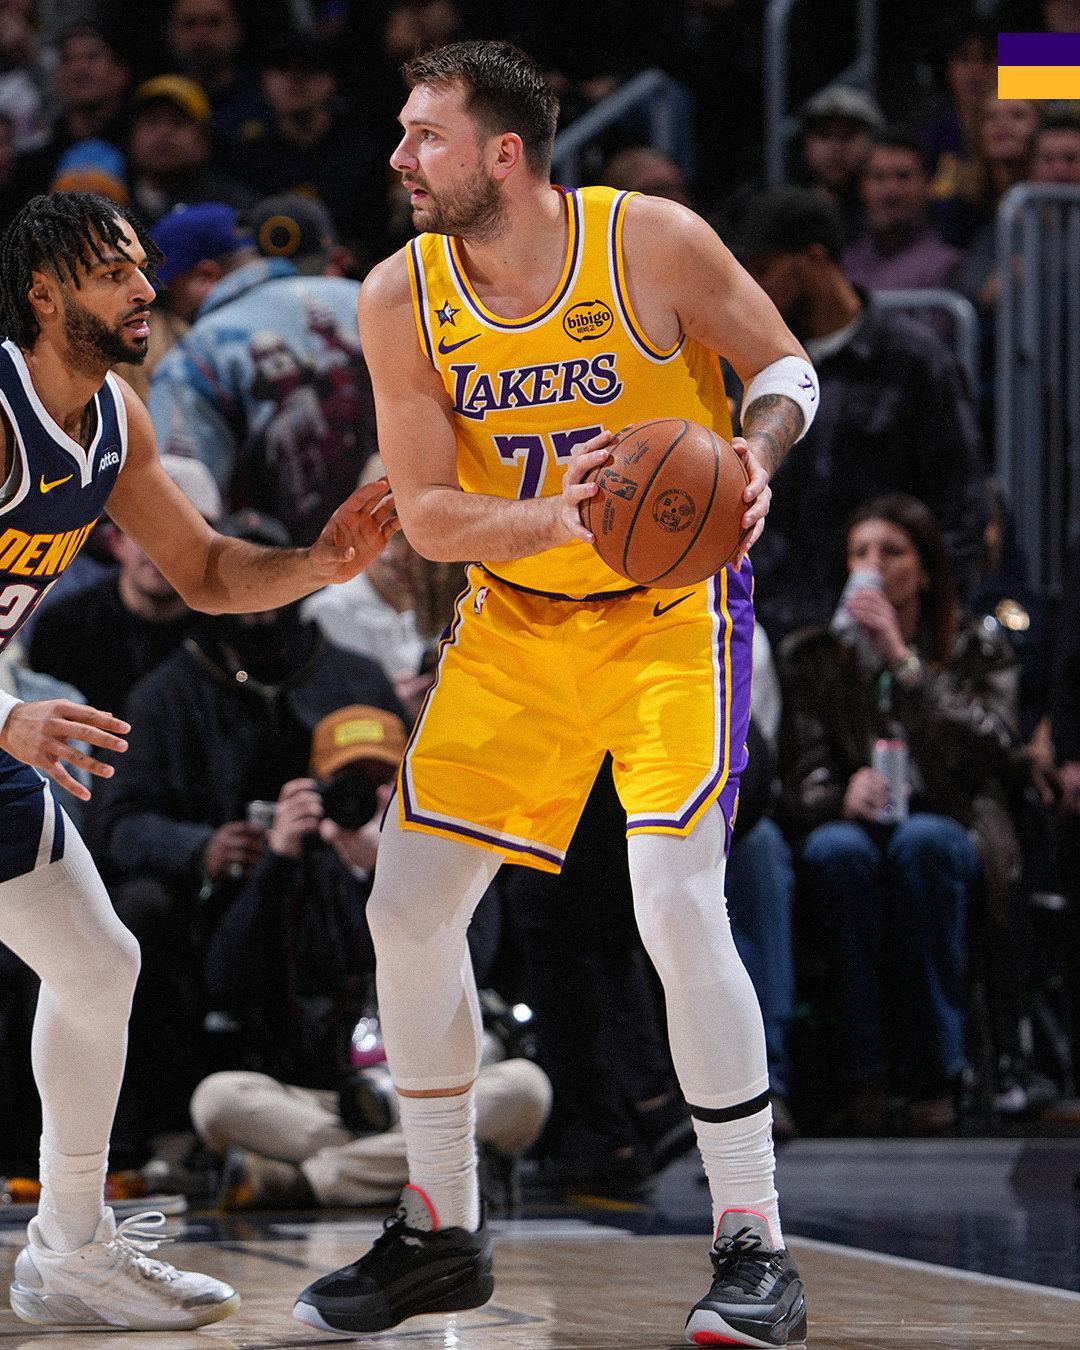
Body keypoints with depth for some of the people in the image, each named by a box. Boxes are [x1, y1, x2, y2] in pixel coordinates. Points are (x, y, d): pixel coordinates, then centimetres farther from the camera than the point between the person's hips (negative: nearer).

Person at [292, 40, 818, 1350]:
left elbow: (785, 366, -4)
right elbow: (426, 514, -9)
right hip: (514, 620, 5)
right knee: (408, 910, 2)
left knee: (677, 907, -20)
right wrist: (554, 520, -27)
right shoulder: (401, 299, -9)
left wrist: (755, 454, -26)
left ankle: (754, 1244, -8)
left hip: (672, 613, -4)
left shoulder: (651, 243, -18)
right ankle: (440, 1232, 20)